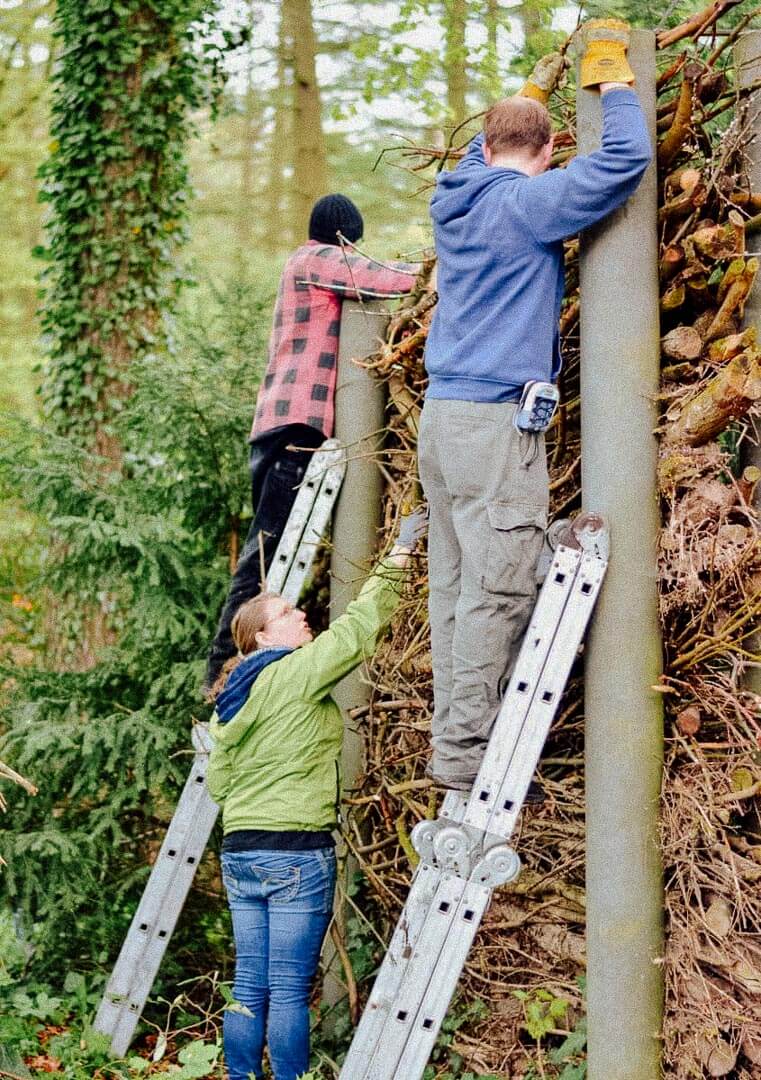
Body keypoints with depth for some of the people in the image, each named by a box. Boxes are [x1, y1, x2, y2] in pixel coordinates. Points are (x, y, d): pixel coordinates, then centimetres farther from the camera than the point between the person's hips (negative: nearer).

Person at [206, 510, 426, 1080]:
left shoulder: (229, 699, 14)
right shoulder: (296, 674, -9)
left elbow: (218, 783, 17)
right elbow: (358, 627, -12)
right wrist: (398, 556, -6)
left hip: (239, 854, 8)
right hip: (298, 852, -8)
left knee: (249, 986, 10)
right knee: (289, 991, -3)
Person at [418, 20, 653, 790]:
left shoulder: (456, 201, 15)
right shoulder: (527, 203, -8)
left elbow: (481, 150, 39)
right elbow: (626, 157, -15)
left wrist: (531, 91, 48)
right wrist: (611, 77, 1)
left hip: (442, 412, 9)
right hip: (496, 418, -9)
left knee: (455, 586, 9)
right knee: (497, 589, -7)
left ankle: (451, 740, 12)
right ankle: (465, 751, -8)